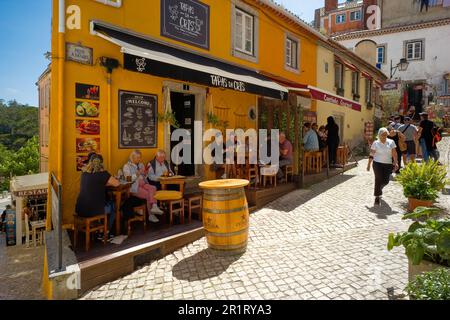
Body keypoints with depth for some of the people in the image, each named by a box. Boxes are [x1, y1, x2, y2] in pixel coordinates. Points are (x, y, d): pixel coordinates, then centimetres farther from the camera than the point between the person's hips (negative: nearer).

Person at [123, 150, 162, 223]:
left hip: (143, 184, 5)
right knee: (149, 195, -28)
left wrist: (145, 173, 1)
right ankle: (151, 215, -23)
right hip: (134, 187, -5)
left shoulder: (141, 164, 22)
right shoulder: (127, 166, 4)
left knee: (153, 188, -29)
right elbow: (128, 179, -10)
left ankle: (154, 207, -44)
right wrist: (138, 173, -19)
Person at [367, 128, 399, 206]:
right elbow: (371, 155, 3)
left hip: (388, 164, 3)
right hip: (377, 163, -3)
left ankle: (378, 189, 40)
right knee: (378, 180, -6)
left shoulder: (391, 142, 5)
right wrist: (369, 164, 2)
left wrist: (396, 163, -7)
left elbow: (394, 154, 3)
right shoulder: (375, 143, 0)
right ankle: (377, 197, 3)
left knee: (385, 181, 6)